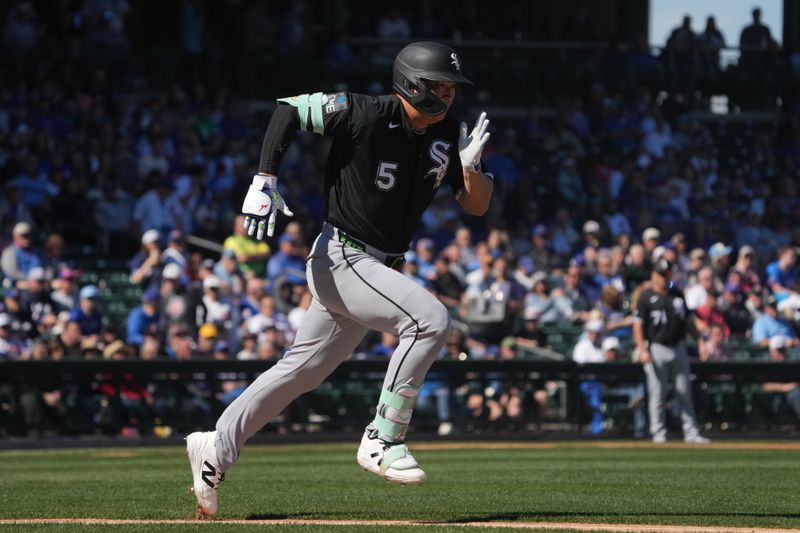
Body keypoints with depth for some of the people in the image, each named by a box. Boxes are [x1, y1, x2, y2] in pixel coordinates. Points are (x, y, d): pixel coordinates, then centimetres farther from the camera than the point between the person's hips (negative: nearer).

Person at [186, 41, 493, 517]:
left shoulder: (448, 135, 1)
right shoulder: (364, 115, -17)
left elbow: (477, 207, 2)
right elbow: (288, 107, -9)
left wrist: (471, 166, -19)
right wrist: (264, 183, -16)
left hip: (381, 268, 8)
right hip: (340, 259, -7)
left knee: (303, 371, 13)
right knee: (431, 318, -25)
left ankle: (216, 450, 25)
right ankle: (383, 441, -17)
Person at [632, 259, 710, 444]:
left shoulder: (677, 295, 13)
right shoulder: (646, 297, -2)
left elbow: (688, 320, 19)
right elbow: (638, 325, -6)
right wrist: (642, 350, -15)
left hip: (678, 348, 5)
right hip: (656, 349, -5)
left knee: (684, 393, 4)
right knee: (657, 394, -2)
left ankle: (691, 432, 6)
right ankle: (658, 433, 5)